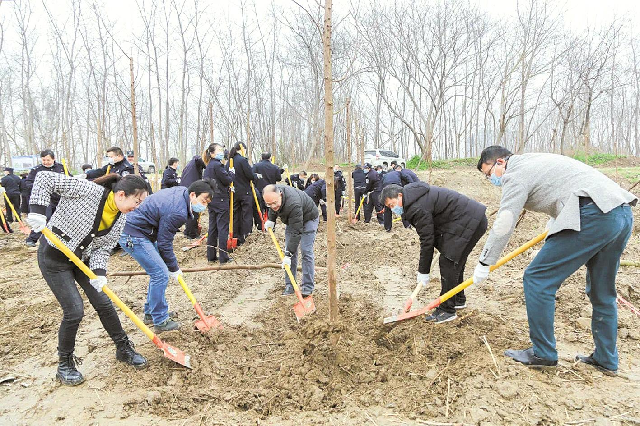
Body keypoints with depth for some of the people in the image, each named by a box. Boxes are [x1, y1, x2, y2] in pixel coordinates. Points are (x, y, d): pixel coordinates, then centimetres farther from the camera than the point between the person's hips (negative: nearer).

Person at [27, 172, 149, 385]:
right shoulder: (89, 190, -26)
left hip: (82, 259, 6)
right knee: (74, 311, -8)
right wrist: (38, 210, -30)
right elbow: (45, 178, -23)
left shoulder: (120, 218, -6)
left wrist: (99, 272, -20)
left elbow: (103, 248, -4)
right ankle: (64, 364, 16)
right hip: (54, 257, -6)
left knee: (103, 303, 8)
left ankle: (124, 349, 27)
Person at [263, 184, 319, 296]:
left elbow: (296, 232, -41)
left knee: (306, 251, -14)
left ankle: (308, 287, -7)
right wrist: (271, 219, 0)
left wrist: (288, 254, -40)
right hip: (291, 219, 7)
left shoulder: (293, 205, -43)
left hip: (308, 218, -7)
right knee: (290, 249, 1)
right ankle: (289, 285, 6)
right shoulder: (273, 193, -21)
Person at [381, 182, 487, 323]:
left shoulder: (417, 208, -22)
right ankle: (458, 300, 36)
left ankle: (446, 311, -2)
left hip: (469, 223, -11)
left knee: (448, 263, -9)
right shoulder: (414, 199, 10)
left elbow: (427, 241, -19)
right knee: (456, 261, 20)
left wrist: (423, 272, -11)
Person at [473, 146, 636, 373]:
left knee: (537, 279, -2)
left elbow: (503, 225, -7)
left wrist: (484, 262, 2)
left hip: (594, 216, -10)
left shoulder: (516, 173, -2)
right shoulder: (534, 161, 26)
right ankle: (606, 360, 31)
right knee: (602, 292, 21)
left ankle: (543, 353, 7)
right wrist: (556, 220, 52)